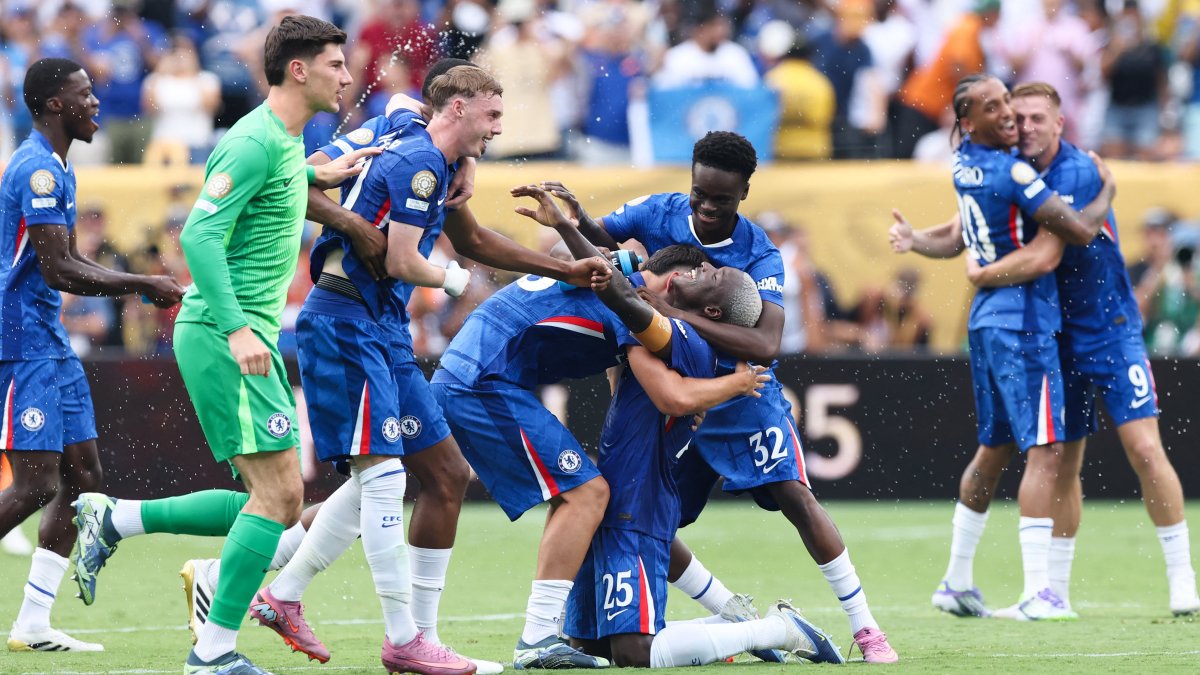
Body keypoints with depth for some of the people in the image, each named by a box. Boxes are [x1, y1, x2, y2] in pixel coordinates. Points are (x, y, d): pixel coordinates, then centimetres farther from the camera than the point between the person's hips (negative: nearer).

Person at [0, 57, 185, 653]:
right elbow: (58, 271, -21)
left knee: (82, 478, 8)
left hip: (50, 346, 10)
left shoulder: (56, 168, 17)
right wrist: (146, 285, -14)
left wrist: (144, 287, 13)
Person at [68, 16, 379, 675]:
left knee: (273, 501, 8)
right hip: (221, 335, -10)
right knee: (278, 494, -13)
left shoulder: (285, 141, 15)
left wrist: (315, 175, 27)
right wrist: (236, 327, -30)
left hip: (248, 337, 10)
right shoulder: (256, 142, -14)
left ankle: (112, 520, 14)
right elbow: (198, 235, -22)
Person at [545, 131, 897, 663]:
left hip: (741, 394, -4)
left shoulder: (759, 256, -21)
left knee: (794, 495, -19)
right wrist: (573, 217, -28)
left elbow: (765, 346, -34)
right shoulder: (659, 213, -10)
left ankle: (864, 628, -10)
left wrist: (678, 316, -41)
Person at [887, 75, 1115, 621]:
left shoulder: (964, 164, 9)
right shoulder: (1012, 174, -18)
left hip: (987, 320, 9)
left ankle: (957, 582, 25)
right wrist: (1106, 190, 1)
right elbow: (1081, 231, -14)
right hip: (1023, 324, -9)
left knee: (995, 449, 19)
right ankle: (1036, 593, -19)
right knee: (1044, 452, -12)